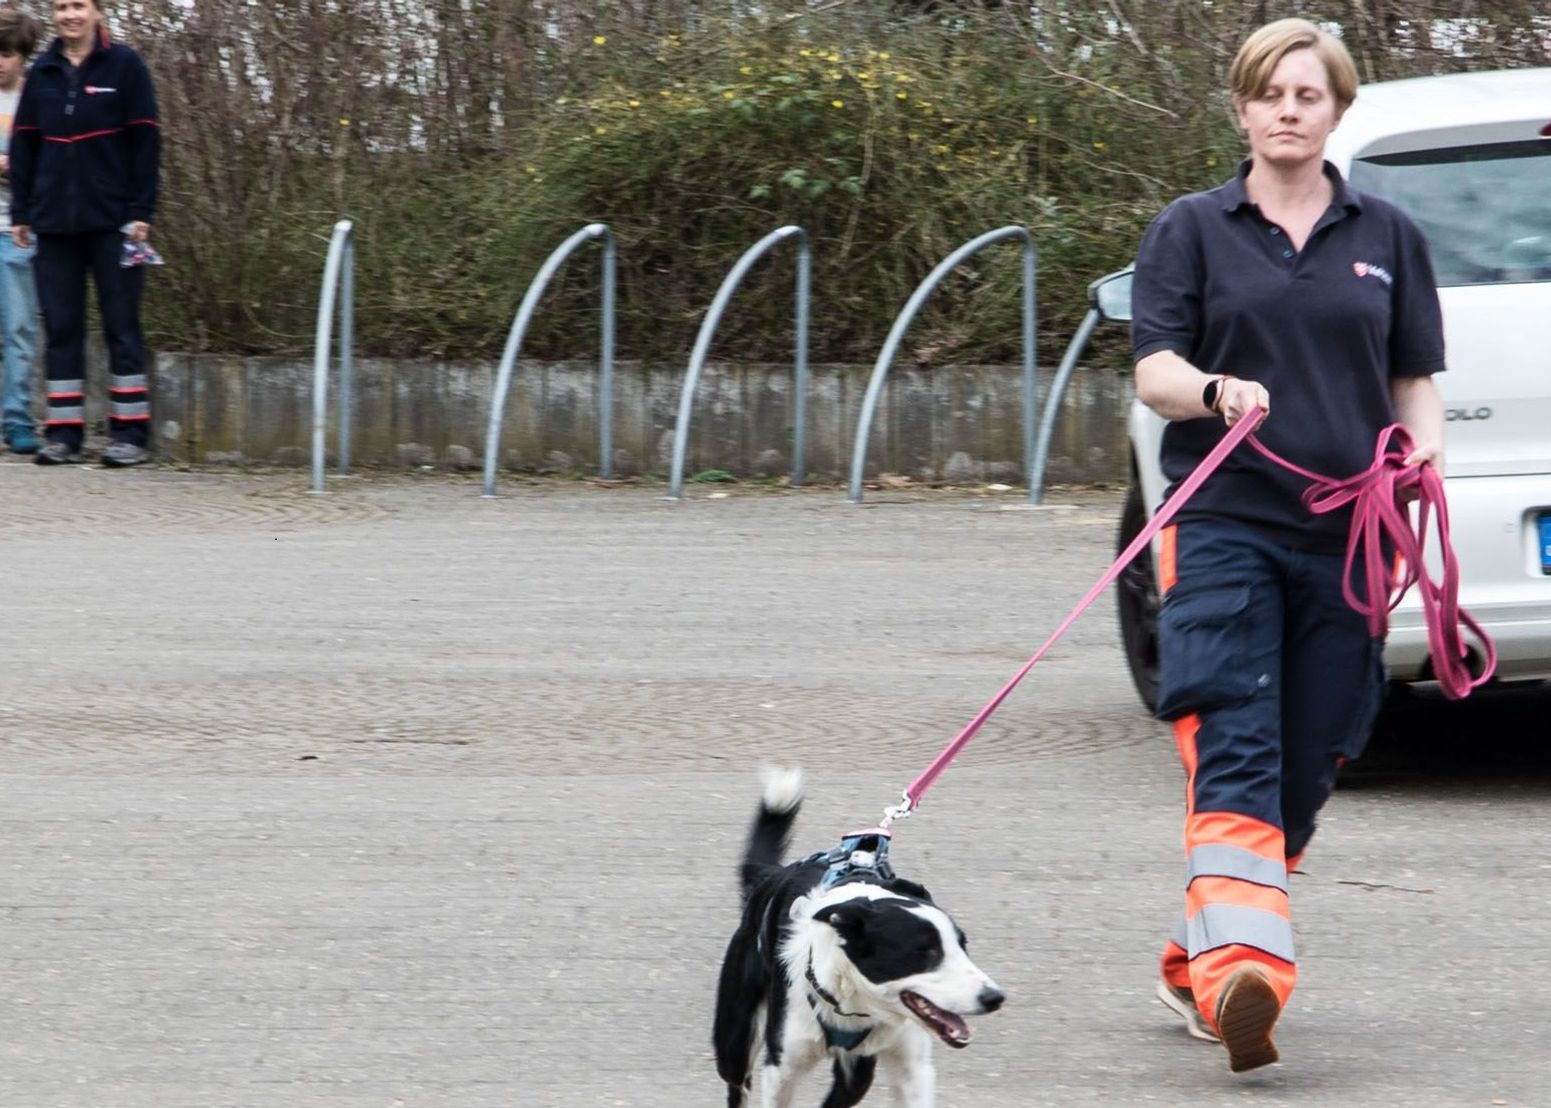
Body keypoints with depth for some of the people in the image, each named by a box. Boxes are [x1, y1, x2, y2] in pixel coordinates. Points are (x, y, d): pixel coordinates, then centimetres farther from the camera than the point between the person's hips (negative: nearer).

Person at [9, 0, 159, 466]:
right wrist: (20, 213, 6)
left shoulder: (124, 66, -1)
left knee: (121, 325, 0)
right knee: (61, 326, 3)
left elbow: (146, 141, -4)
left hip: (112, 219, -4)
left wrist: (141, 212, -9)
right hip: (55, 220, 4)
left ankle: (130, 434, 2)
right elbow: (24, 145, 12)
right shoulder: (42, 73, 10)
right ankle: (63, 434, 6)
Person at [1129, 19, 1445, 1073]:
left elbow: (1415, 378, 15)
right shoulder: (1193, 229, 7)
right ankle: (1243, 969, -30)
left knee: (1306, 766, 4)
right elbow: (1154, 369, -1)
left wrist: (1423, 443, -7)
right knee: (1233, 749, -17)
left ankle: (1198, 958, 20)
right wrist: (1218, 391, -23)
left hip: (1347, 534, 3)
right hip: (1224, 522, -3)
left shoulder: (1387, 235, 13)